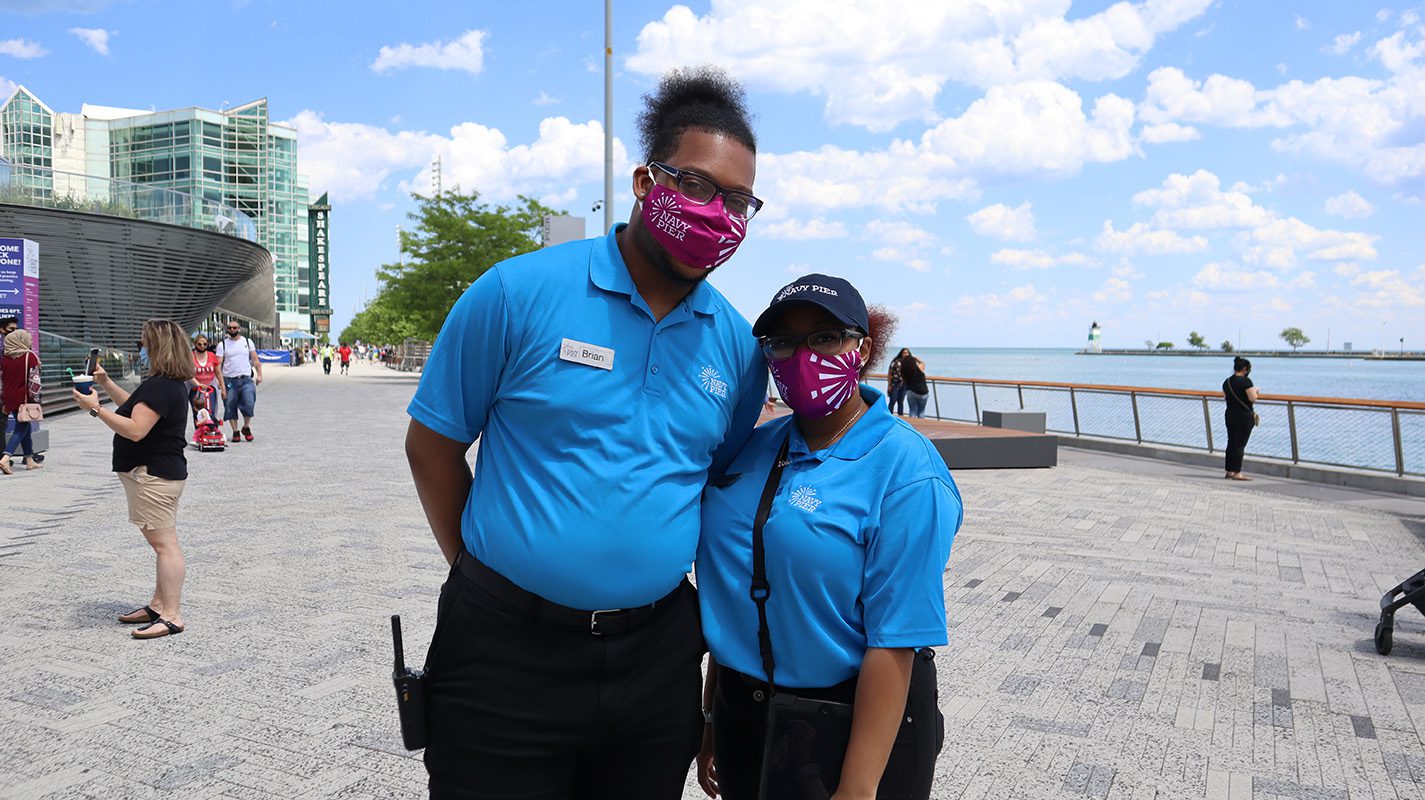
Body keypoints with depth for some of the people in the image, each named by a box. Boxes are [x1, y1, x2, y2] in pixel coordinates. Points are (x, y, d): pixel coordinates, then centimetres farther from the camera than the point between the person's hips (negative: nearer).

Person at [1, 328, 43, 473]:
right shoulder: (30, 356, -9)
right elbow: (34, 380, -12)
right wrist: (35, 398, -6)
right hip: (24, 398, -6)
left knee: (25, 427, 18)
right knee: (21, 429, -1)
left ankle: (29, 459, 23)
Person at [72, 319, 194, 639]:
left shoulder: (160, 386, -20)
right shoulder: (171, 383, 14)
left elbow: (135, 430, -26)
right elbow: (137, 408, 28)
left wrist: (96, 408, -20)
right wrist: (106, 383, 24)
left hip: (153, 474, -11)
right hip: (162, 471, 11)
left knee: (164, 543, -8)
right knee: (163, 542, 16)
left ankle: (171, 616, -6)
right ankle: (158, 606, 26)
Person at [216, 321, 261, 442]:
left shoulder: (248, 341, 9)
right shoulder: (222, 345, 4)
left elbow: (255, 359, 11)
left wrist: (259, 374, -1)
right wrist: (221, 384, -8)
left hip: (246, 379, 0)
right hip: (229, 380, 0)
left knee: (249, 404, -11)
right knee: (230, 407, 2)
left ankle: (246, 427, 11)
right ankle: (235, 432, 14)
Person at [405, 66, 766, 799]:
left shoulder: (737, 346, 2)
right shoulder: (520, 293, -9)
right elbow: (432, 442, -1)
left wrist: (719, 639, 10)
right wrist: (482, 571, 3)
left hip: (658, 657, 4)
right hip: (508, 653, -3)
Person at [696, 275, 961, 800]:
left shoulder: (905, 470, -17)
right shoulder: (752, 448, 1)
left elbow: (894, 643, -20)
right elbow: (730, 590, 8)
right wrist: (712, 714, 11)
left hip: (857, 724, -5)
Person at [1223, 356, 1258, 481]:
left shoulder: (1227, 382, 8)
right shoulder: (1246, 381, -14)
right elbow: (1253, 398, -17)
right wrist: (1255, 390, 1)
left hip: (1230, 415, 7)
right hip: (1244, 416, -7)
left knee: (1231, 443, 12)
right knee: (1240, 444, -4)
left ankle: (1229, 471, 16)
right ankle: (1237, 473, -3)